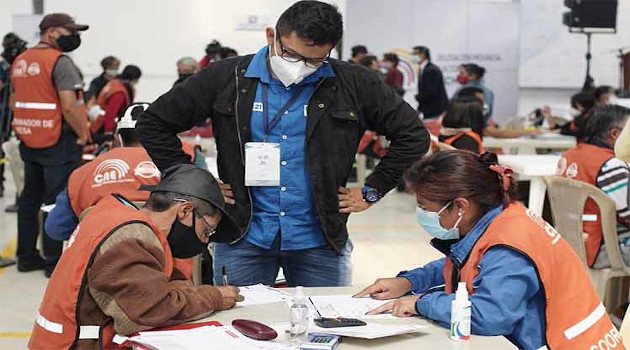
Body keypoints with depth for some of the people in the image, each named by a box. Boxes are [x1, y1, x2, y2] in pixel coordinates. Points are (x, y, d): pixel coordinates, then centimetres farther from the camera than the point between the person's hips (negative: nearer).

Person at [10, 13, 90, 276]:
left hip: (28, 143, 8)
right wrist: (83, 134, -10)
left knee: (30, 198, 16)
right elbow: (69, 106, -22)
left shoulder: (20, 61, 12)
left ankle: (26, 256, 24)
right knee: (57, 202, -2)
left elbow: (16, 101, 17)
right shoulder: (59, 61, -15)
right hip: (59, 143, -8)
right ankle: (55, 261, 2)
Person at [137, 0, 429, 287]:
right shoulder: (226, 78, -1)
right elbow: (153, 124, 5)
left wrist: (371, 192, 3)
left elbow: (413, 134, 7)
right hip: (244, 238, 0)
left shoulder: (353, 85, -1)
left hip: (319, 242, 0)